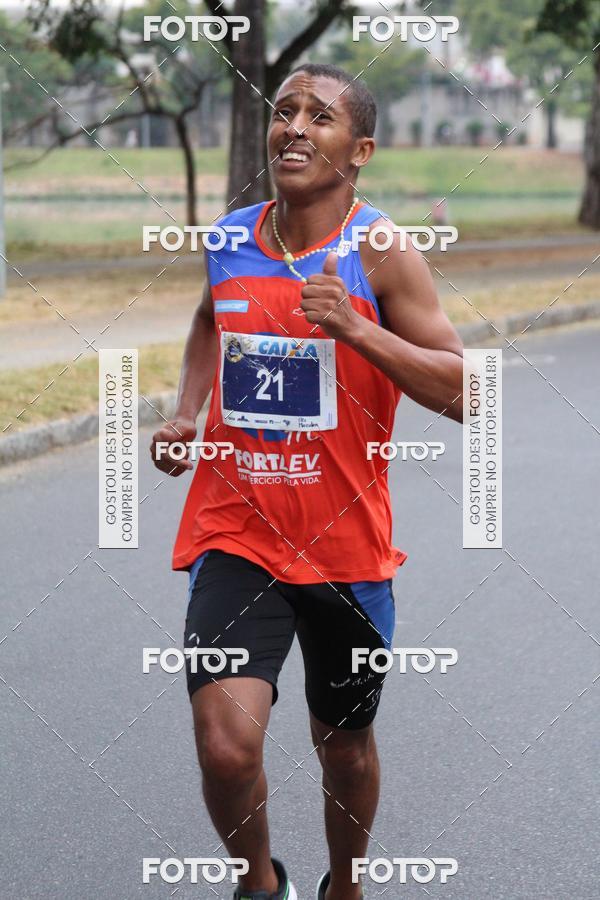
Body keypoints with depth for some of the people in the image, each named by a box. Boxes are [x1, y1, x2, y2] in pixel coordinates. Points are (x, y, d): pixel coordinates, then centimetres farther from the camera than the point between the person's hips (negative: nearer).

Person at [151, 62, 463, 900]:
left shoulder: (382, 254, -9)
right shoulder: (230, 240, 3)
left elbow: (461, 394, -13)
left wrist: (355, 328, -25)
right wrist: (185, 412, 8)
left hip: (344, 544, -1)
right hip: (234, 535, 1)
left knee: (343, 744, 17)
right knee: (227, 743, -17)